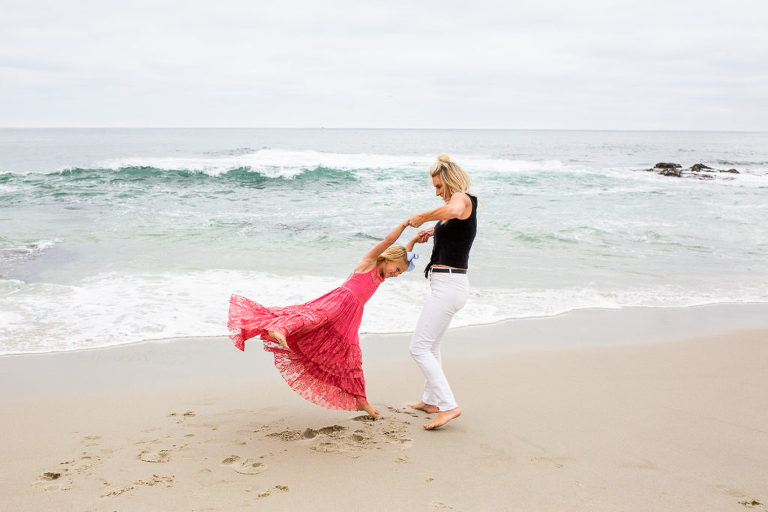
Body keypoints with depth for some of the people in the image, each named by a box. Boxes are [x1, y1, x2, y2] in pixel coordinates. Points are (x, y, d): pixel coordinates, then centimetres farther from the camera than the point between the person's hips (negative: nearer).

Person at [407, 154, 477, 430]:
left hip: (449, 285, -11)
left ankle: (448, 405, -15)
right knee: (431, 345, 23)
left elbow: (453, 211, -39)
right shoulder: (460, 204, 17)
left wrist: (422, 217, -26)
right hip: (448, 285, 11)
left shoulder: (463, 199, -13)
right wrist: (434, 231, 23)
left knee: (419, 348, -12)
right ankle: (430, 400, 35)